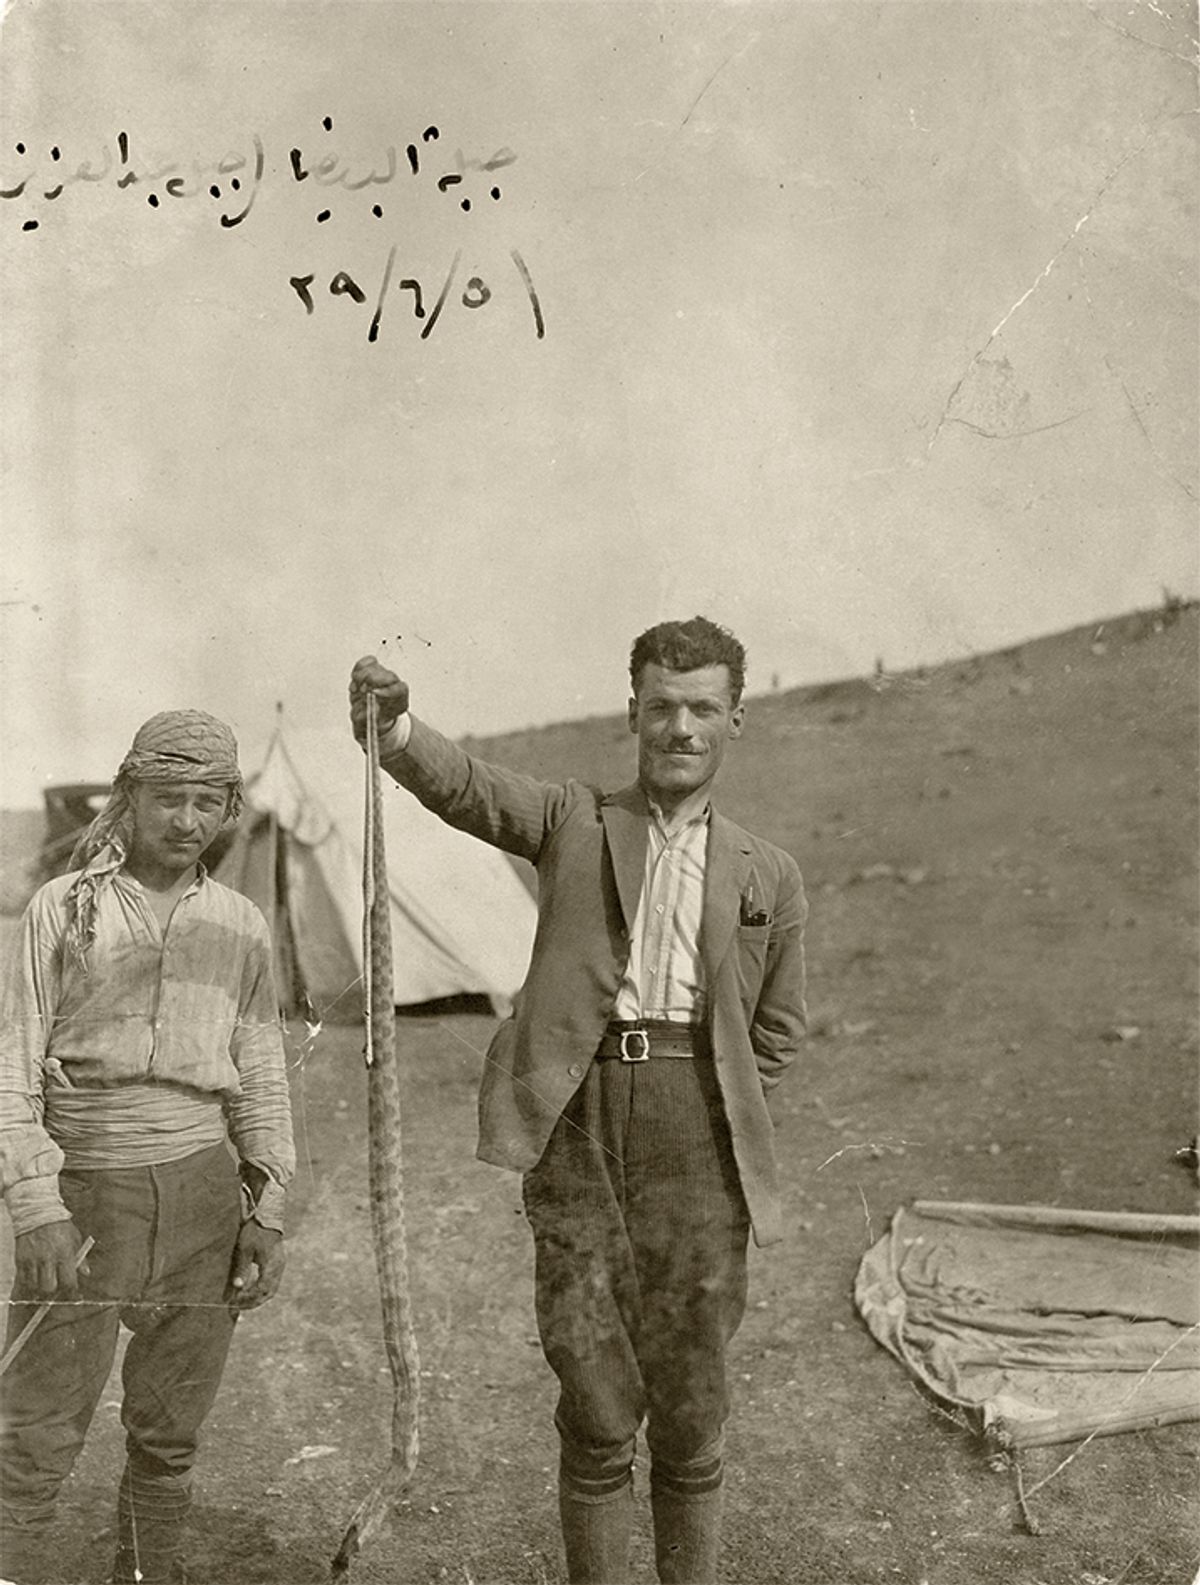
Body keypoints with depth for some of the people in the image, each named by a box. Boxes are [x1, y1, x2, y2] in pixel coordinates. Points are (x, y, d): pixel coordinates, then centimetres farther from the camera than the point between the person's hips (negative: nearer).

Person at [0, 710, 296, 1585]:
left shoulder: (240, 926, 8)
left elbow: (262, 1078, 10)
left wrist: (267, 1213, 3)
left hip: (202, 1191, 3)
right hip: (85, 1193, -2)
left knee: (169, 1435, 11)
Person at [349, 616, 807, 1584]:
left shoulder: (767, 876, 13)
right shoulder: (572, 824, 9)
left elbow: (779, 1031, 19)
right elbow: (466, 787, -10)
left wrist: (727, 1127, 6)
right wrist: (395, 725, -30)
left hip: (695, 1133, 1)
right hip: (577, 1123, -1)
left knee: (690, 1406, 8)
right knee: (595, 1406, 4)